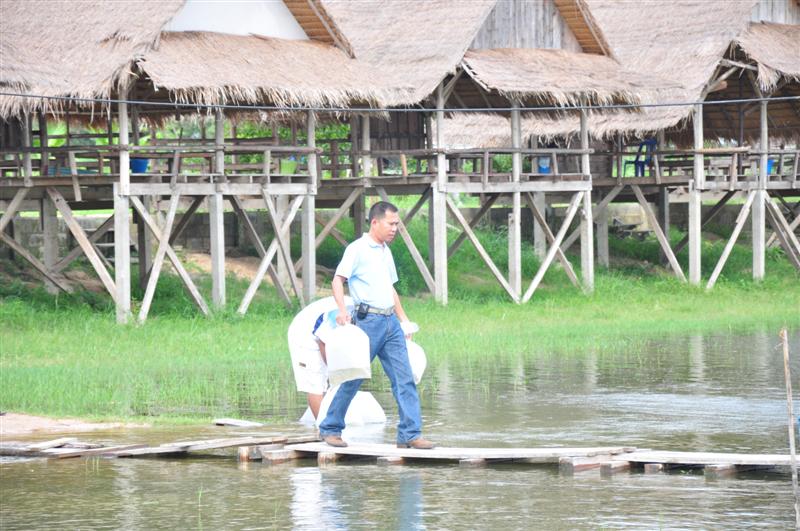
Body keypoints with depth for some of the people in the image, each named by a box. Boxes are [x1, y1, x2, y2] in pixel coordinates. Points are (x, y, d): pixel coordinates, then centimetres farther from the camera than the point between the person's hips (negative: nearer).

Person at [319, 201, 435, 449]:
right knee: (353, 378, -2)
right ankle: (330, 429, 10)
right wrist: (342, 310, -29)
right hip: (368, 321, -7)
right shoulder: (357, 249, -6)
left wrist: (403, 318, 24)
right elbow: (338, 279, -15)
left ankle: (410, 434, -2)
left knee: (404, 378, -1)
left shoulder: (386, 252, 19)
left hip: (391, 322, 7)